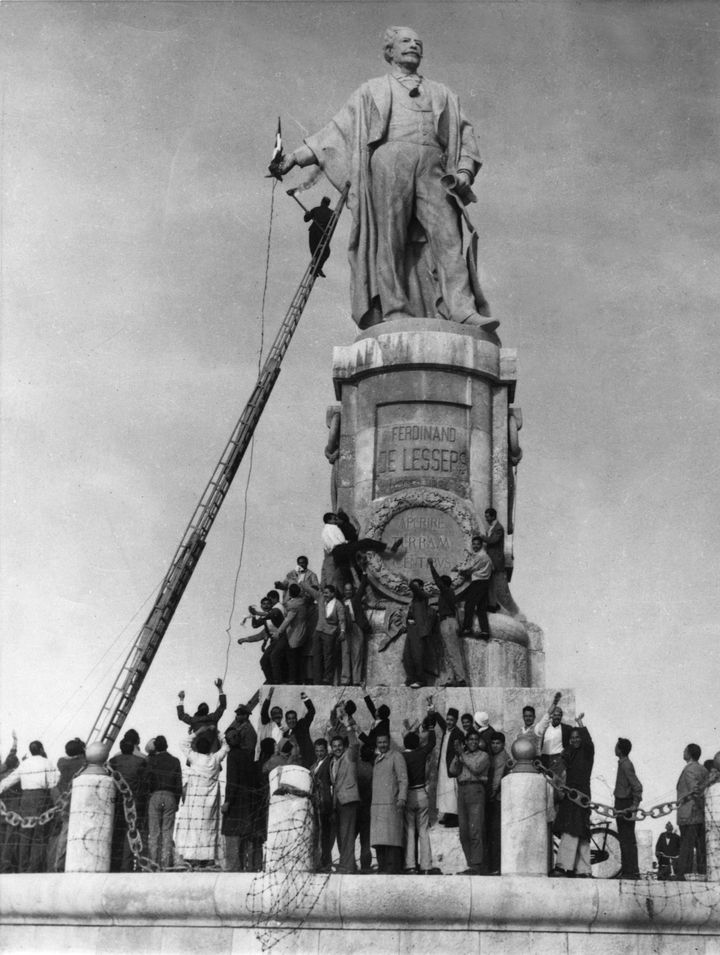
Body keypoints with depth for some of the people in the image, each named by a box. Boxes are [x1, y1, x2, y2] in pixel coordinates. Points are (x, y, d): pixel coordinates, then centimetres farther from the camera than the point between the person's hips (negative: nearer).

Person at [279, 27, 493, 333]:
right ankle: (393, 310, -19)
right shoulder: (372, 91, 25)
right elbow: (338, 130, 21)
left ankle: (462, 310, -31)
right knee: (389, 238, -13)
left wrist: (464, 171, 2)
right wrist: (296, 156, 11)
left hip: (432, 168, 1)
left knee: (446, 235, -17)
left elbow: (464, 135, 22)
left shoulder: (442, 94, 30)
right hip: (389, 160, -1)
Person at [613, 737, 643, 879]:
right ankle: (628, 870, 18)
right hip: (622, 805, 10)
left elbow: (637, 786, -25)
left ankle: (631, 871, -6)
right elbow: (634, 785, 21)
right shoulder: (623, 763, 12)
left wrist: (635, 804, -23)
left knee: (627, 840, -8)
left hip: (625, 805, -10)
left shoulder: (626, 765, -18)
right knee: (626, 839, 13)